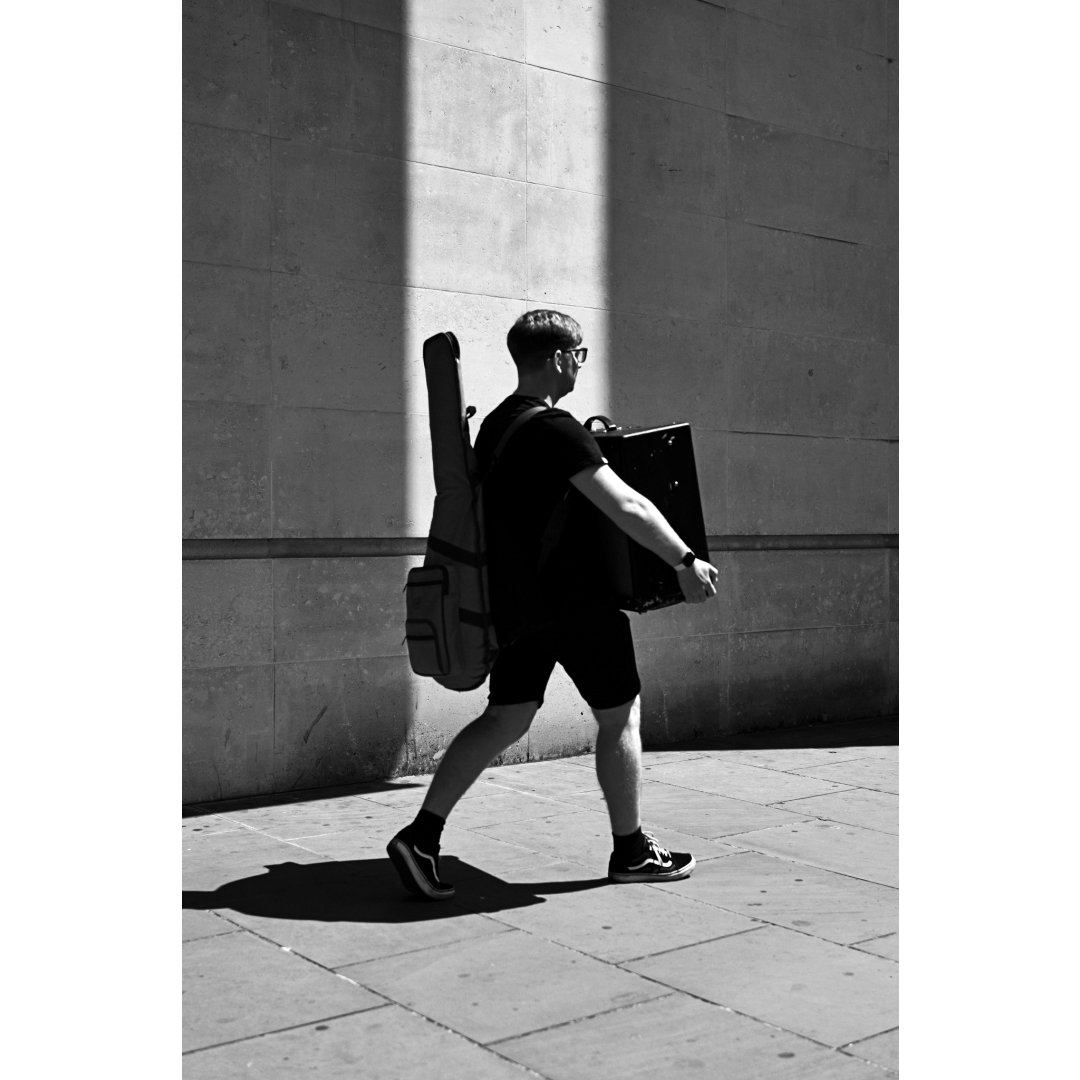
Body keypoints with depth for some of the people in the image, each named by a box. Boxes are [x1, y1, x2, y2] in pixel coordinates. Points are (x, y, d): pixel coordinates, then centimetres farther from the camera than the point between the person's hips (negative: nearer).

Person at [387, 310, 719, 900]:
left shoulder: (495, 424, 11)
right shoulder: (555, 430, -17)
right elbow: (627, 506, -22)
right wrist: (685, 562, -17)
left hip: (517, 602, 8)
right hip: (573, 599, -8)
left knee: (504, 719, 11)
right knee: (620, 715, 7)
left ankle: (422, 834, 4)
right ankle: (631, 851, 19)